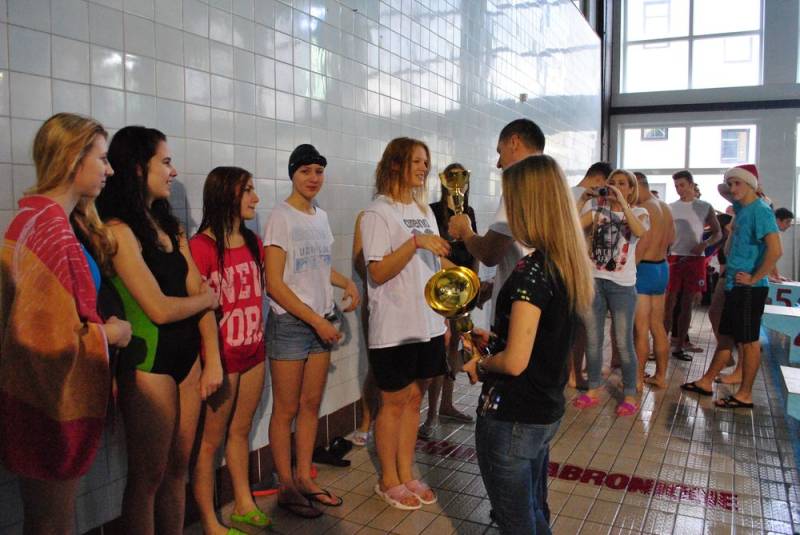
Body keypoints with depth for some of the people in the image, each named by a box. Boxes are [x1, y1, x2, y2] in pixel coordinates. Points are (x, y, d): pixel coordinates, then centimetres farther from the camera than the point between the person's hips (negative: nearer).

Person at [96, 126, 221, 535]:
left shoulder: (170, 226, 10)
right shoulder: (118, 229, -14)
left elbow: (200, 293, 6)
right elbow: (160, 309, -19)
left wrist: (212, 360, 1)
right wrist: (207, 298, 0)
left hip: (187, 356, 7)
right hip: (148, 362, -7)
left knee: (178, 467, 16)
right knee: (148, 477, 8)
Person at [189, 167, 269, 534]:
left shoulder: (253, 242, 8)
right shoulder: (200, 246, -15)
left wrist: (259, 338, 13)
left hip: (253, 352, 7)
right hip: (220, 356, -7)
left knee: (241, 431, 20)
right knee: (210, 441, 8)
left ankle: (243, 504, 35)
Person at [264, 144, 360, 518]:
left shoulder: (321, 216, 9)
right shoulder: (281, 218, -11)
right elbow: (275, 285, -15)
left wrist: (346, 282, 2)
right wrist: (317, 321, -15)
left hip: (322, 323, 7)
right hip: (290, 324, -6)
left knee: (312, 404, 13)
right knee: (287, 410, 4)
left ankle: (304, 477, 28)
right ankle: (286, 487, 18)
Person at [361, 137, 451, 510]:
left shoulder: (424, 210, 12)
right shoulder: (378, 212, -10)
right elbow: (378, 273, -16)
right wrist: (416, 242, -25)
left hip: (428, 324, 6)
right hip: (394, 327, -6)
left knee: (414, 398, 15)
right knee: (394, 402, 7)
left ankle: (406, 474, 29)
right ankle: (388, 480, 25)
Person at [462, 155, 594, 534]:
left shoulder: (531, 271, -24)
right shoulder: (569, 264, 3)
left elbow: (514, 361, -25)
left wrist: (480, 365, -7)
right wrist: (494, 341, 11)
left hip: (512, 418, -8)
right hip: (546, 412, 8)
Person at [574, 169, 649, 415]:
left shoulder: (639, 213, 2)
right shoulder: (598, 210, 7)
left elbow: (640, 231, -23)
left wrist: (622, 201, -22)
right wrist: (582, 200, -11)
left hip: (622, 285, -3)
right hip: (594, 281, 3)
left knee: (624, 343, 0)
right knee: (592, 340, 9)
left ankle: (630, 395, 15)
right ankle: (593, 390, 23)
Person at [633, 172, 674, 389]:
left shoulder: (644, 208, -16)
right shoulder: (665, 207, 11)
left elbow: (641, 245, -23)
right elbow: (671, 237, 23)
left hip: (644, 268, -9)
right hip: (662, 267, 9)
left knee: (640, 330, -3)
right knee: (658, 326, 15)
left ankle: (638, 379, 4)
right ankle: (660, 376, 23)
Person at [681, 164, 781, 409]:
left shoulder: (760, 210, -15)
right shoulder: (741, 207, 11)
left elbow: (775, 250, -25)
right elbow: (721, 189, 32)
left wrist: (755, 278, -17)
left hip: (749, 288, -9)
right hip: (735, 286, 9)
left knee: (749, 340, 1)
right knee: (726, 336, 15)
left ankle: (745, 395, 11)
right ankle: (706, 382, 25)